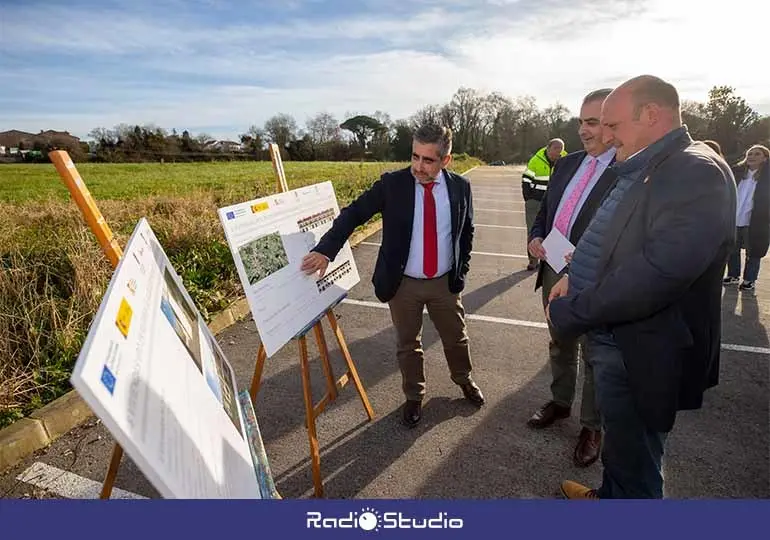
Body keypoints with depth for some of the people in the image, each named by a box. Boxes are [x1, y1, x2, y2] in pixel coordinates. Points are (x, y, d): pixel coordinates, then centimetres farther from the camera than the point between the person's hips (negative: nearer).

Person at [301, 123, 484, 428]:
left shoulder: (460, 187, -5)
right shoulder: (392, 184, -12)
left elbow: (467, 232, 7)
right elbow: (354, 214, -16)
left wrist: (461, 271, 3)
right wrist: (325, 249, -30)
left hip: (445, 282, 2)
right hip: (403, 284, -2)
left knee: (456, 337, 21)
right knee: (408, 345, 14)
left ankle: (464, 380, 50)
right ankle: (414, 397, 39)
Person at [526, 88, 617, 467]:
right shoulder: (567, 164, 7)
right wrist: (536, 236, -4)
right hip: (554, 273, 6)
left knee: (594, 355, 13)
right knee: (560, 345, 23)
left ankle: (592, 427, 34)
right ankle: (560, 402, 46)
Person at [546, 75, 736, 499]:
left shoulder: (698, 172, -21)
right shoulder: (638, 171, 9)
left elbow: (659, 271, -32)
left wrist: (569, 313, -23)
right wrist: (574, 275, 0)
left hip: (641, 350, -9)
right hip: (611, 336, 9)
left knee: (634, 460, 13)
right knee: (619, 442, 28)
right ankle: (609, 497, 50)